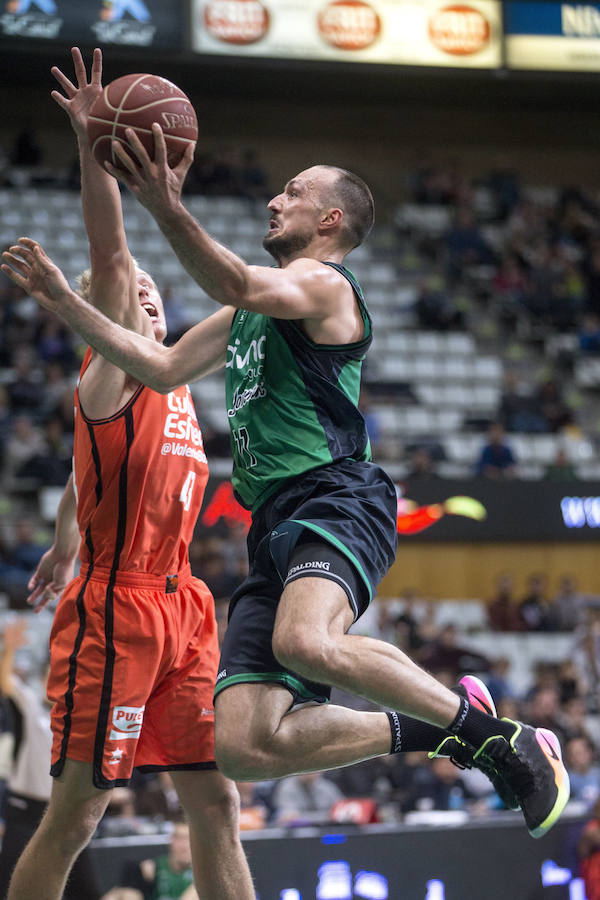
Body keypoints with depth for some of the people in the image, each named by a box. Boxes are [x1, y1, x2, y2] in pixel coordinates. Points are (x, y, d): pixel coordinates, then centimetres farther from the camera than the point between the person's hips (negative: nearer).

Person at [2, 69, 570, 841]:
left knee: (305, 642, -41)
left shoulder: (323, 282, 0)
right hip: (275, 528, 8)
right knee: (244, 748, -8)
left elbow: (241, 287, -21)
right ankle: (445, 730, 10)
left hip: (336, 503, -8)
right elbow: (161, 369, 28)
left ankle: (500, 739, -22)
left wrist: (169, 211, -37)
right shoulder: (250, 312, 28)